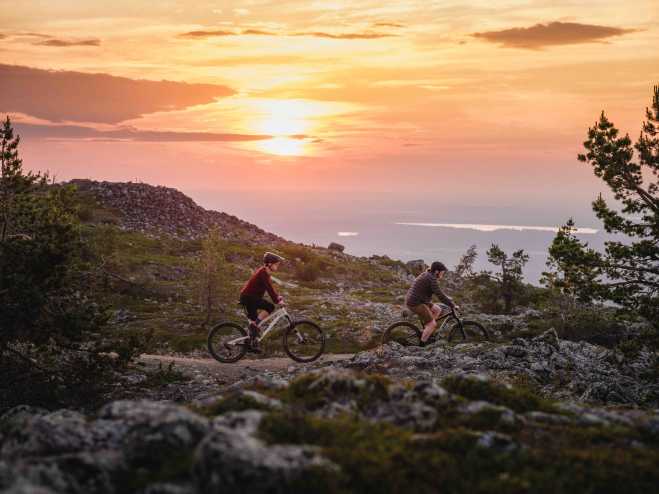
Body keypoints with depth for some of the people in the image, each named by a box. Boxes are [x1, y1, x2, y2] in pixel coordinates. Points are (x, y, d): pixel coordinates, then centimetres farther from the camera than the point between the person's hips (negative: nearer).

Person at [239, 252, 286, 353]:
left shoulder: (264, 272, 13)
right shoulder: (263, 273, -18)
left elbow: (270, 287, 20)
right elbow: (269, 288, -25)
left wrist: (278, 296, 11)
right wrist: (277, 301, -26)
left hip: (248, 297, 10)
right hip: (248, 297, -10)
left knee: (254, 322, 13)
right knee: (270, 307, -20)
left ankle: (252, 345, 17)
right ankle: (255, 324, -14)